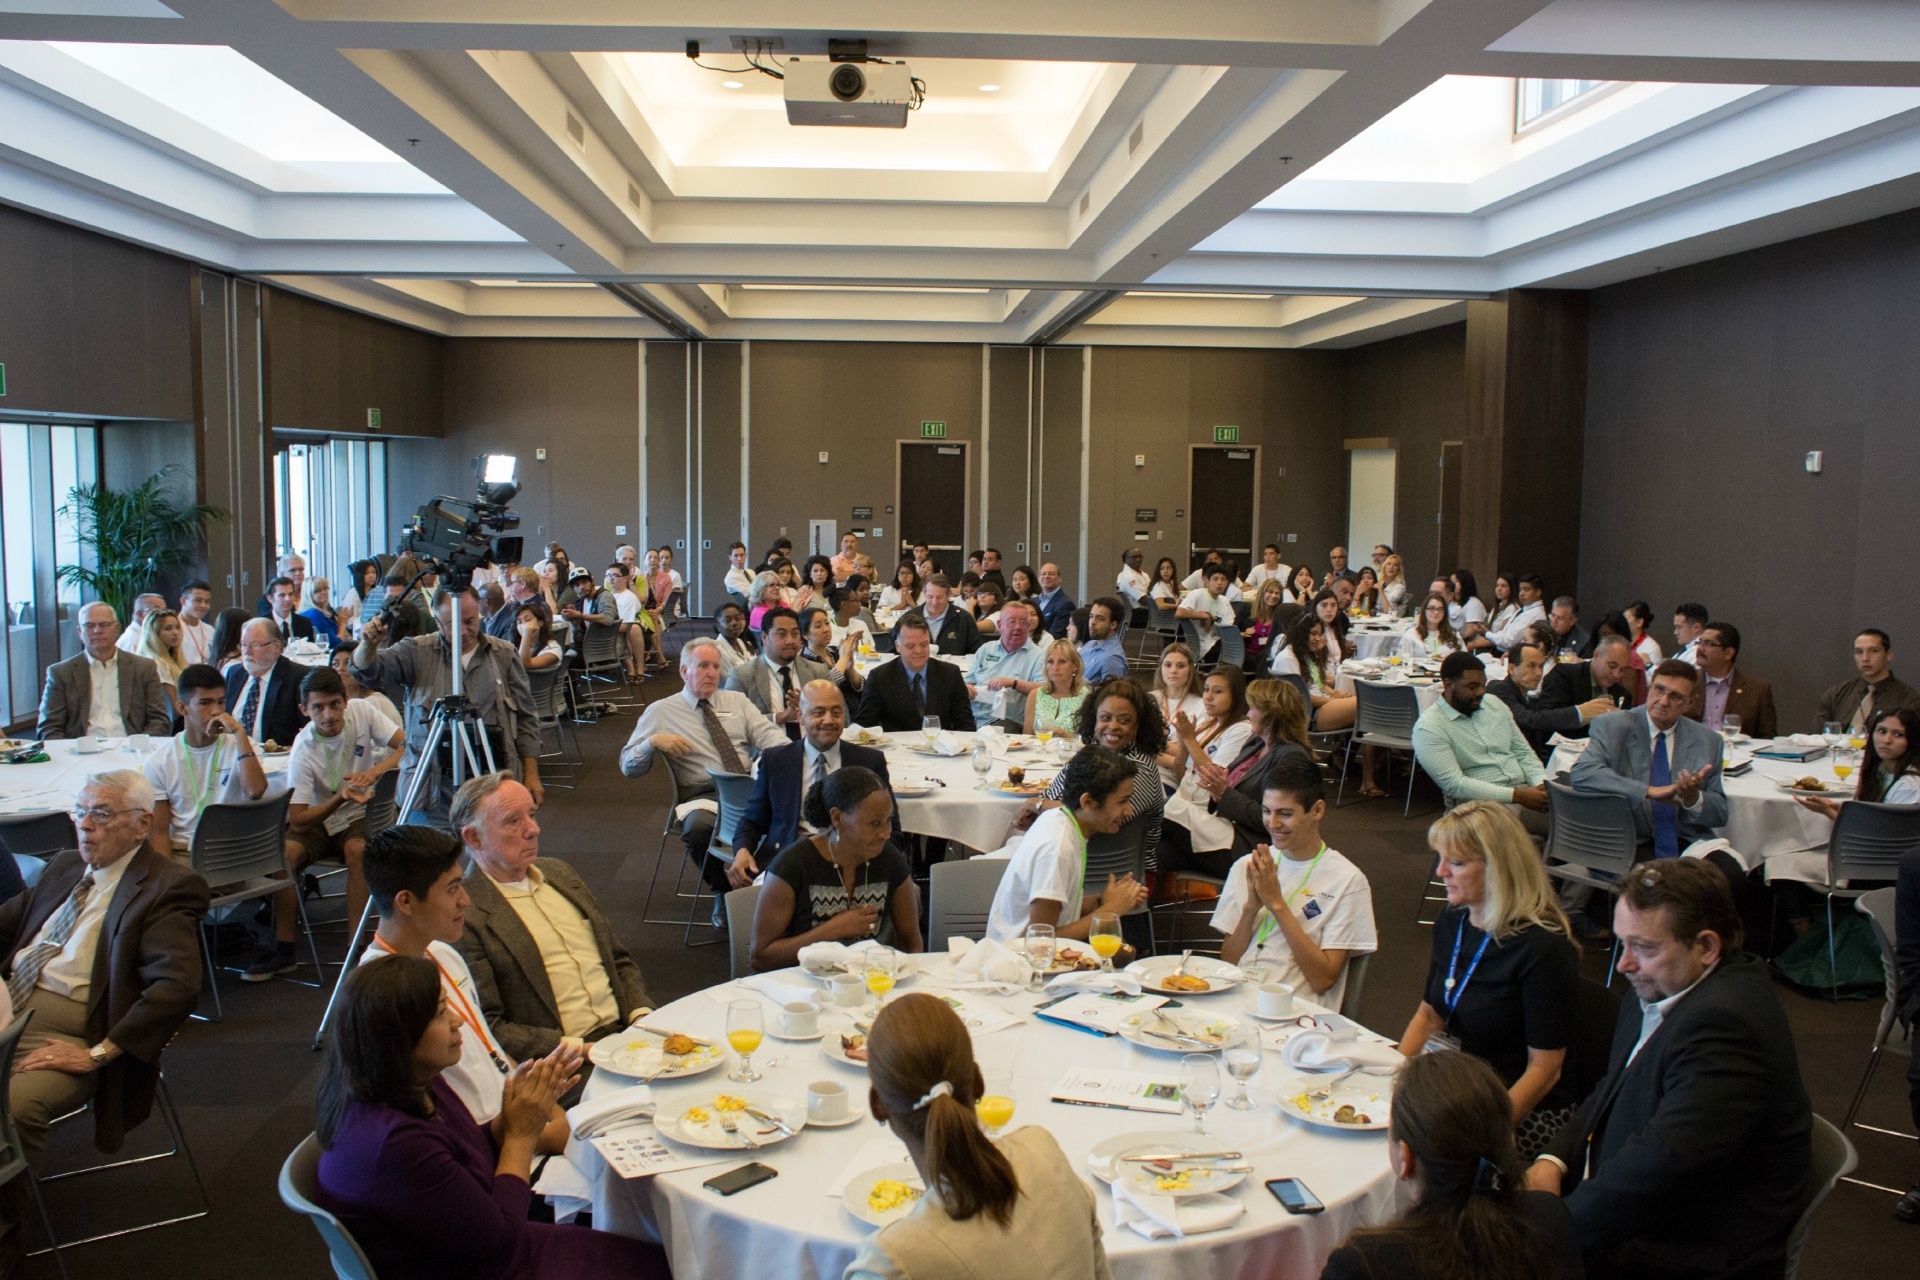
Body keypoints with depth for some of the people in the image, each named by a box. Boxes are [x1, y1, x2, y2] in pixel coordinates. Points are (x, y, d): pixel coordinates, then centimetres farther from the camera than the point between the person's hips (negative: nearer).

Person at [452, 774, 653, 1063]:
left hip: (625, 1030, 7)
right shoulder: (465, 912, -8)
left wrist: (641, 1015, 3)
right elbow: (487, 1028, -11)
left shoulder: (559, 872, 16)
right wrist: (576, 1048, -18)